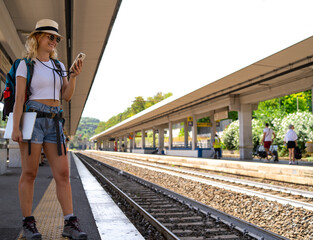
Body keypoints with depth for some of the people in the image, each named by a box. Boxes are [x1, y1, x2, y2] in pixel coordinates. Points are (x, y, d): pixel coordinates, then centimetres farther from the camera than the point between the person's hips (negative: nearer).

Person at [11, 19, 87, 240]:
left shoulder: (58, 66, 17)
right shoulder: (25, 64, 2)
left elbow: (67, 96, 8)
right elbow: (19, 97, -6)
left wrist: (74, 76, -8)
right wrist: (15, 128, -14)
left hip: (54, 122, 5)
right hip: (32, 119, -5)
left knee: (63, 174, -5)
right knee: (29, 173, -3)